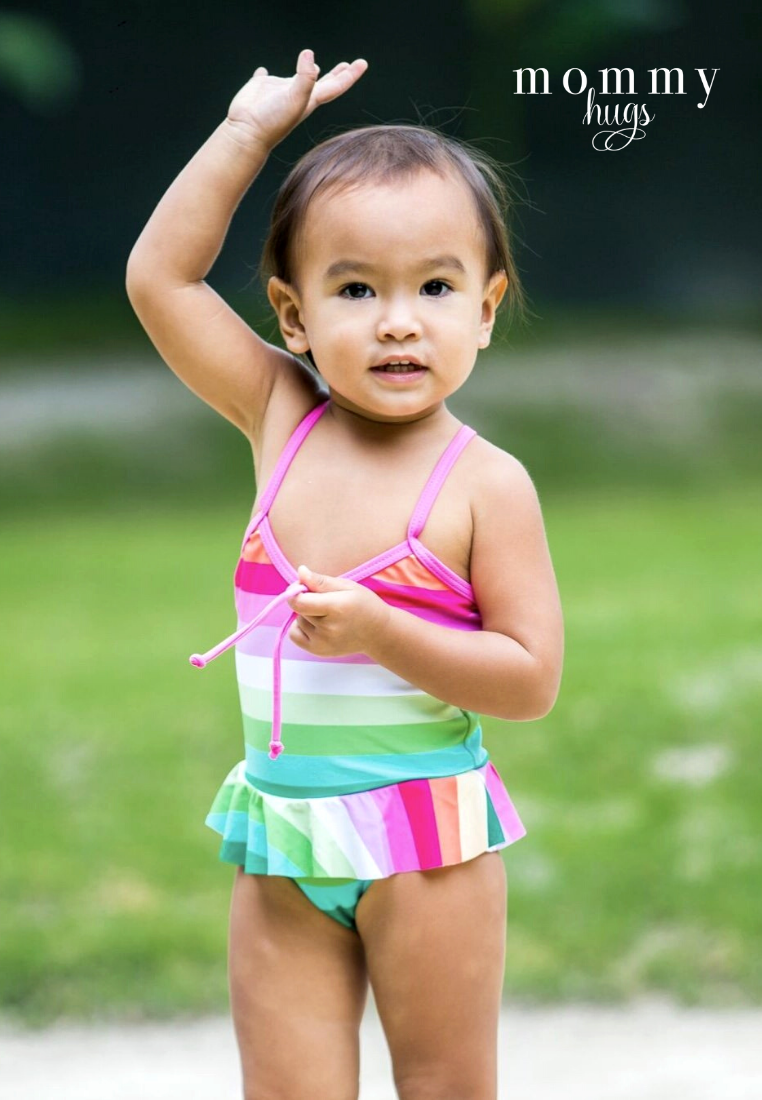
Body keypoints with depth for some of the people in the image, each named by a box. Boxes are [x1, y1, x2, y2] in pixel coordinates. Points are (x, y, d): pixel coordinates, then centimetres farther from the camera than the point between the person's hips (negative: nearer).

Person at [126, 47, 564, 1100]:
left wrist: (379, 633, -25)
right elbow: (159, 276, 3)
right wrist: (249, 132, 1)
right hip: (282, 848, 4)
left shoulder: (486, 485, -11)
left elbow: (531, 678, -14)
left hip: (426, 841, -4)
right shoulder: (281, 421, 2)